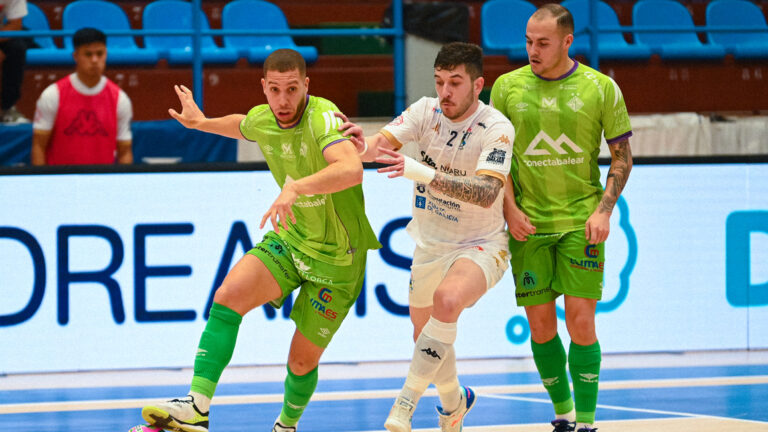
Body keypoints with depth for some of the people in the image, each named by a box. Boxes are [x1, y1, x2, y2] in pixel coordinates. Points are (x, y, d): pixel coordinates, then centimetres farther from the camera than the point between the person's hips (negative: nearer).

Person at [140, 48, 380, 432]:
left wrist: (296, 187, -58)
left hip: (335, 257, -5)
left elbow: (352, 169, -47)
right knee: (229, 294, -22)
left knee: (302, 361, 3)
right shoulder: (261, 119, -3)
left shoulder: (323, 117, -26)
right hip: (289, 240, 5)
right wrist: (202, 122, 27)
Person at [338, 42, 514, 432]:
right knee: (425, 337, 15)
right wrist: (364, 146, -43)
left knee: (447, 299, -35)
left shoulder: (496, 129, -21)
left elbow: (487, 194, -35)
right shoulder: (427, 111, -7)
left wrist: (423, 173, -47)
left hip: (480, 246, -6)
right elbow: (383, 143, -18)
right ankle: (454, 401, 47)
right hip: (429, 245, 6)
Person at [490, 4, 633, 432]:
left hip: (581, 222, -2)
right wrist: (510, 208, -3)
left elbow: (622, 155, 4)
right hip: (529, 223, 2)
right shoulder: (508, 87, 1)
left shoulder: (601, 88, -3)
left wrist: (604, 209, -7)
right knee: (541, 325, 3)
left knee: (581, 321, -8)